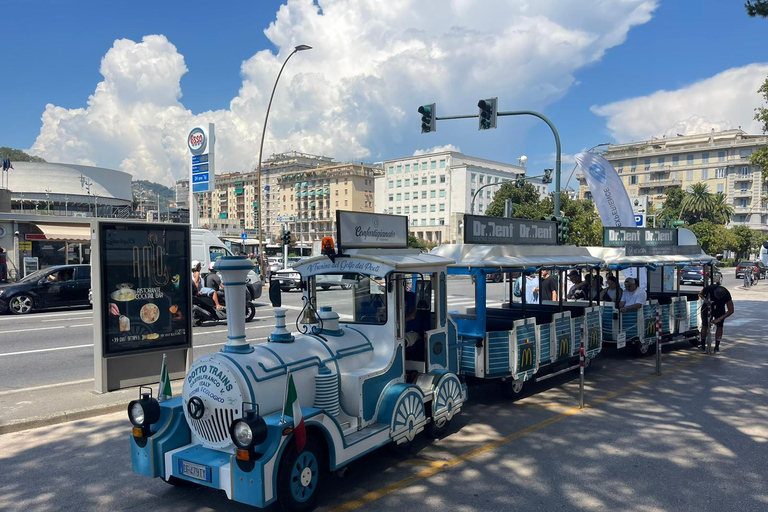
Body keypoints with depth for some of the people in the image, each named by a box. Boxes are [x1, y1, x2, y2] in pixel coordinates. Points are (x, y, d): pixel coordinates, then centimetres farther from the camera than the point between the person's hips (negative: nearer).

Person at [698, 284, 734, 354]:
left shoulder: (727, 295, -31)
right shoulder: (709, 288, -32)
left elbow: (731, 311, -24)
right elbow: (700, 294, -8)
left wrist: (719, 319, -29)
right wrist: (704, 299, -30)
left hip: (720, 309, 0)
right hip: (708, 307, 0)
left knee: (719, 326, -8)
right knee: (705, 325, -7)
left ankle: (717, 347, 2)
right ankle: (703, 346, 2)